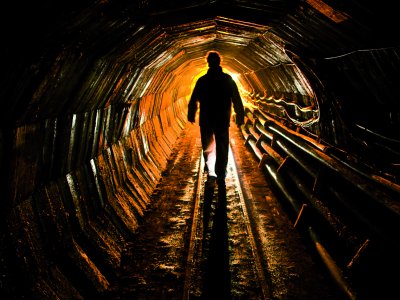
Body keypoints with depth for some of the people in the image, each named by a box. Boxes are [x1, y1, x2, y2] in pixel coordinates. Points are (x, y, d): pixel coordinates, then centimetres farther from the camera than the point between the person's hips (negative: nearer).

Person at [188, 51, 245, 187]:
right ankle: (221, 177, 10)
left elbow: (193, 101, -1)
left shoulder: (202, 80, -3)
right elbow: (237, 101, -3)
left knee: (208, 148, 13)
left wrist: (191, 116, 10)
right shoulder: (228, 79, -2)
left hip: (206, 121, 0)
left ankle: (211, 173, -1)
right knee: (222, 149, 9)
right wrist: (240, 117, 2)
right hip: (223, 120, 0)